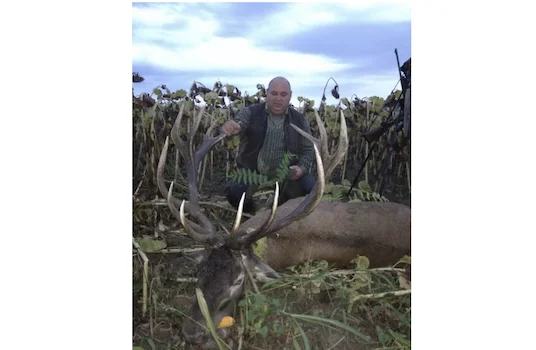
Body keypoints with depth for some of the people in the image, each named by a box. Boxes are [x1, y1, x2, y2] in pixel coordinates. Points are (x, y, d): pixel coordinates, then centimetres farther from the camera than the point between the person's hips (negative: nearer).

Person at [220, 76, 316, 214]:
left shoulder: (299, 120, 0)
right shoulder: (251, 113, -6)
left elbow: (308, 150, 4)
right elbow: (236, 123, -25)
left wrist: (302, 168, -18)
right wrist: (228, 127, -51)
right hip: (253, 172, -1)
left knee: (310, 189, -19)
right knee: (233, 192, -26)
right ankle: (252, 215, 10)